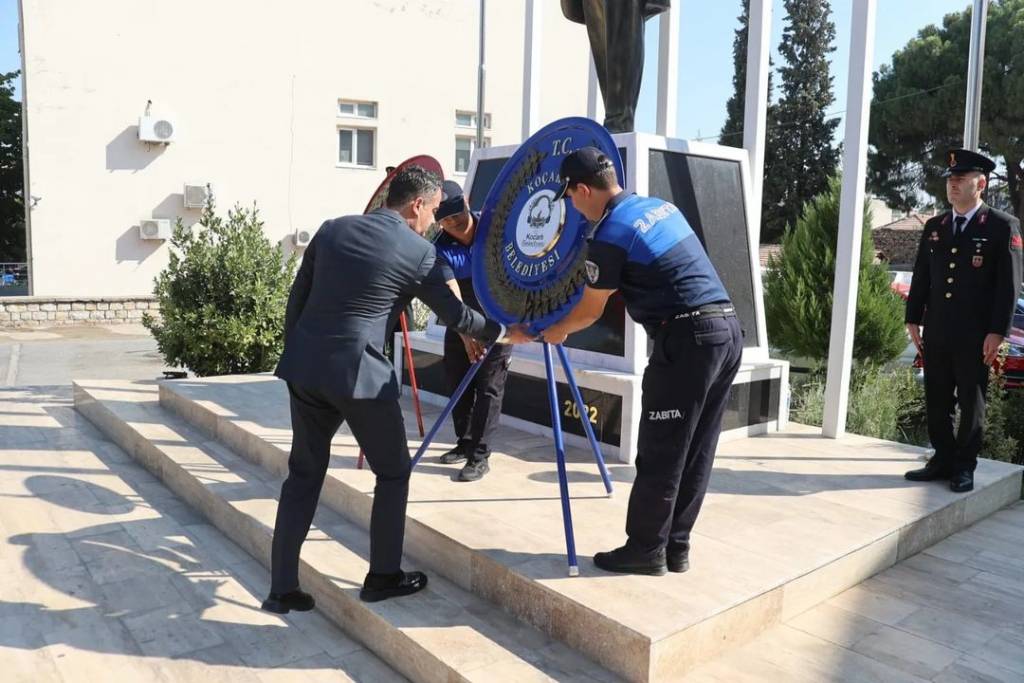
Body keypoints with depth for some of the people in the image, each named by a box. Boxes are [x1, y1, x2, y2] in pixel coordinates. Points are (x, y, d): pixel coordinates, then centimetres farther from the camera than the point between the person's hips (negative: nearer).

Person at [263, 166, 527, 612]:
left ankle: (282, 588, 20)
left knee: (304, 475, 16)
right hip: (358, 373, -6)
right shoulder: (420, 252, -3)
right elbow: (455, 315, 7)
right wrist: (500, 331, 24)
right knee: (393, 472, 14)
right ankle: (383, 576, 23)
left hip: (305, 368, 6)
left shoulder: (331, 229, 11)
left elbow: (296, 298, 13)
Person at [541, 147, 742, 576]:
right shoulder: (660, 206, 16)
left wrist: (556, 332, 25)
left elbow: (590, 311, 4)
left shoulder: (609, 236, -8)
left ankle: (646, 550, 13)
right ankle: (675, 547, 23)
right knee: (696, 454, 13)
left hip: (688, 338, -9)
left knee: (660, 455, 2)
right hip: (728, 329, 9)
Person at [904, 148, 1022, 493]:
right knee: (936, 400, 9)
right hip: (936, 332, 5)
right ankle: (943, 460, 21)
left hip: (975, 335, -5)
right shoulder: (934, 226, 11)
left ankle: (965, 466, 16)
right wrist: (913, 320, 8)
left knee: (971, 402, 5)